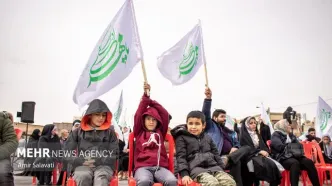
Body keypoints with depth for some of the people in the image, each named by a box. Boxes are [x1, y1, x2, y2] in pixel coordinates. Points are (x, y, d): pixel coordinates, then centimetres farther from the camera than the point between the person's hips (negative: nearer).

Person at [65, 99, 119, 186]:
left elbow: (114, 155, 8)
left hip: (104, 166, 0)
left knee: (101, 178, -36)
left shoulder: (110, 132, 13)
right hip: (82, 166, 1)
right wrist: (80, 161, -6)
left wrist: (98, 161, -7)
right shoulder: (78, 132, 14)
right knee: (83, 177, -36)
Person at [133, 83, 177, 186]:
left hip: (160, 167, 2)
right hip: (143, 167, -2)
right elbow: (139, 114, 8)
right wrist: (146, 95, 6)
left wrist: (151, 101, 16)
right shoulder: (139, 132, 18)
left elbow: (165, 114, 17)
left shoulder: (160, 132, 22)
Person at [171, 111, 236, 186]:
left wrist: (221, 169, 13)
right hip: (196, 169, -5)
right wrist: (184, 174, -14)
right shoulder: (182, 138, 10)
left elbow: (216, 154, 26)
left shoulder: (208, 138, 25)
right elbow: (181, 157, 0)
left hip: (214, 167, 5)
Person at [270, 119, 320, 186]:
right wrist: (294, 146, 0)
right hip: (283, 158, -6)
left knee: (309, 162, -23)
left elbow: (299, 145, 13)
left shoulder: (291, 135, 25)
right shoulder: (276, 135, 5)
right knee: (295, 163, -38)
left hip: (294, 156, 6)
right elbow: (280, 147, -12)